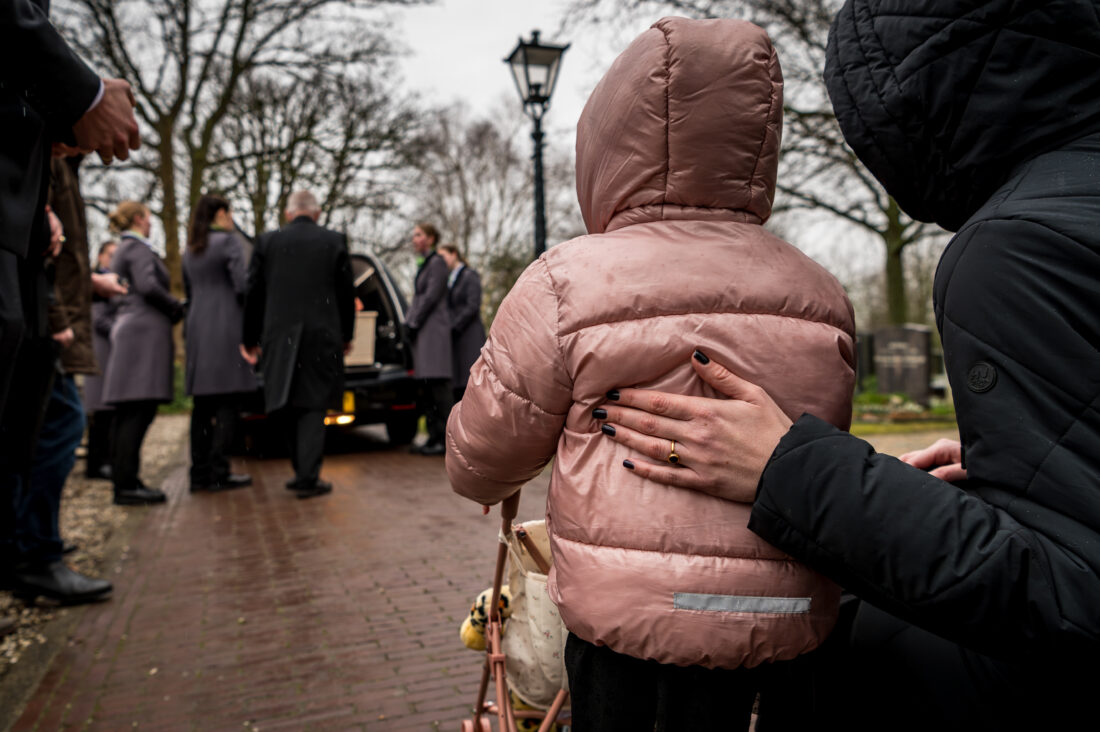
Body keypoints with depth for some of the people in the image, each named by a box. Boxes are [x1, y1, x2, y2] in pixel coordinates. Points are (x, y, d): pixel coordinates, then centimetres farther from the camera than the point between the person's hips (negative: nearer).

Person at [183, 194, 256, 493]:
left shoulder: (190, 251, 18)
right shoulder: (228, 241, -5)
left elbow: (189, 294, 21)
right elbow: (242, 285, -12)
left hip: (198, 330, 7)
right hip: (226, 328, -7)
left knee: (202, 404, 9)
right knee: (227, 403, -5)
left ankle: (199, 472, 11)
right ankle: (218, 472, -6)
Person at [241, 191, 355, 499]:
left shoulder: (267, 242, 5)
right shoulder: (335, 241, 3)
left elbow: (253, 294, 5)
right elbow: (347, 293, 5)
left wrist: (250, 339, 13)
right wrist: (346, 335, 16)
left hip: (279, 337, 2)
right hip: (322, 337, -1)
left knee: (286, 405, 14)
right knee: (312, 407, 2)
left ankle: (305, 470, 22)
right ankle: (307, 478, 0)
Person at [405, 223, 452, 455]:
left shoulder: (437, 263, -6)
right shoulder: (423, 265, 21)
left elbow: (431, 297, -13)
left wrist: (413, 323, -11)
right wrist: (409, 321, 11)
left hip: (434, 329, -9)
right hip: (422, 332, 9)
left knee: (438, 385, -10)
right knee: (426, 389, 8)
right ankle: (434, 437, 13)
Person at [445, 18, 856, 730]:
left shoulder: (569, 284, -12)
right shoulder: (824, 296, 3)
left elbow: (482, 457, -2)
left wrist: (491, 484, 21)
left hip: (633, 621, -4)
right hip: (795, 620, 5)